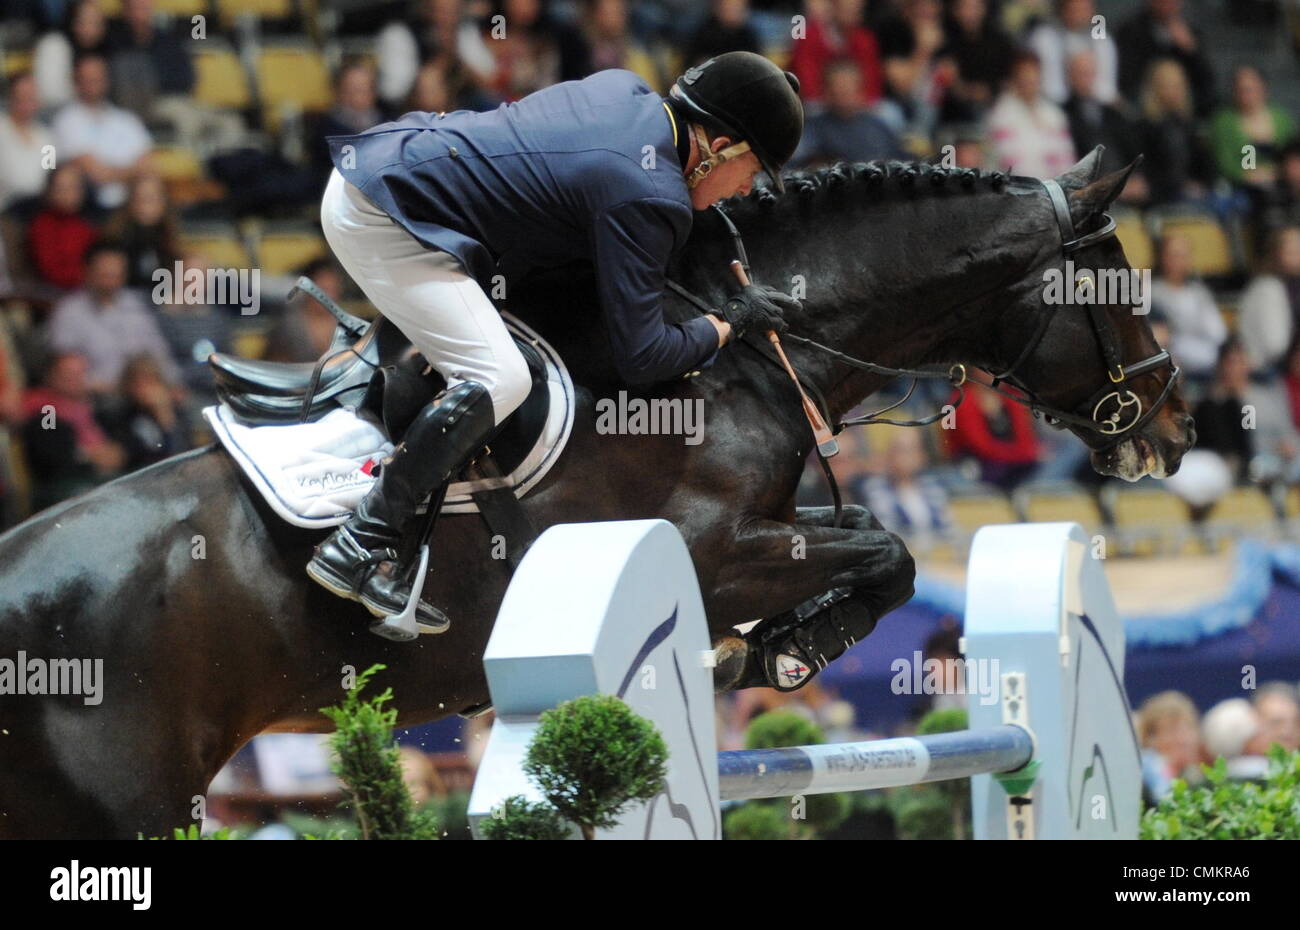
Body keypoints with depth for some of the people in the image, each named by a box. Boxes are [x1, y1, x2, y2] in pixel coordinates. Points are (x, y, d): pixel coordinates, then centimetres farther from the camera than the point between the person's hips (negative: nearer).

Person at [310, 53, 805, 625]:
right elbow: (640, 358, -18)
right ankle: (358, 549, -19)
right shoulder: (650, 197, -18)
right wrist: (733, 321, -2)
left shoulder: (627, 87, 7)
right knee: (499, 380, -19)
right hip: (383, 218, -10)